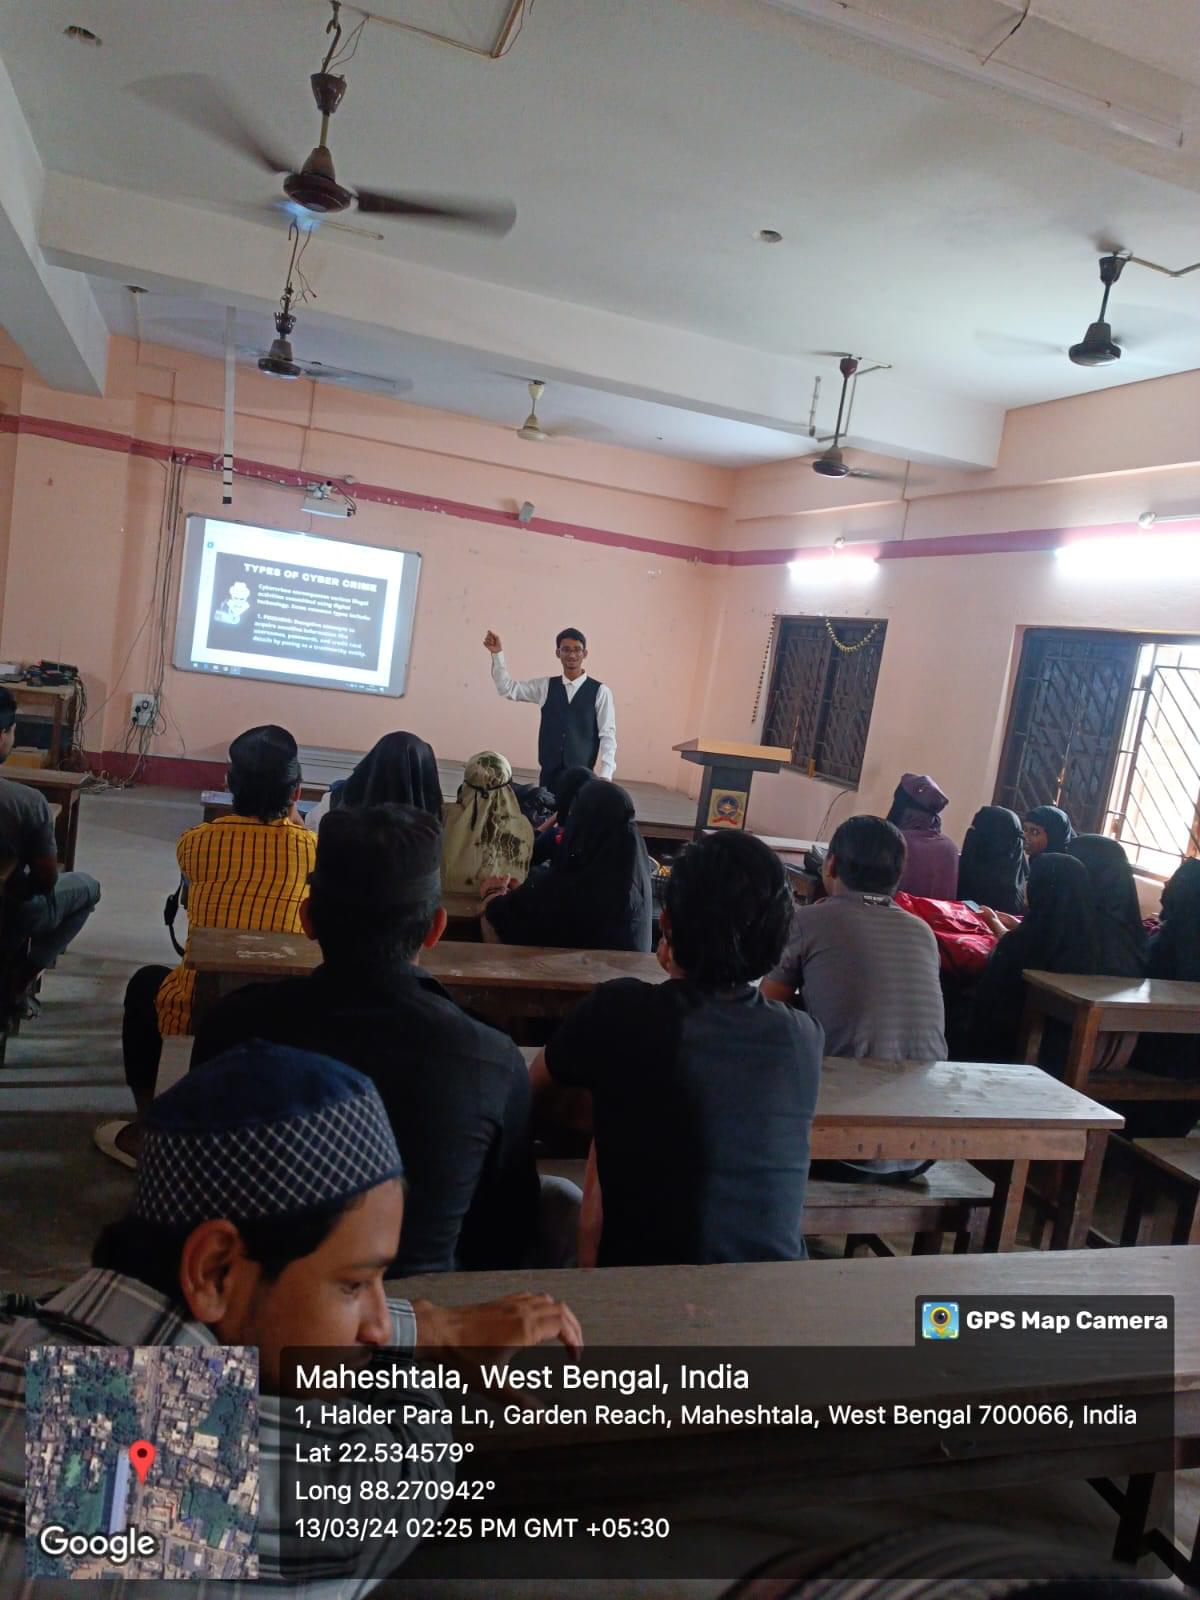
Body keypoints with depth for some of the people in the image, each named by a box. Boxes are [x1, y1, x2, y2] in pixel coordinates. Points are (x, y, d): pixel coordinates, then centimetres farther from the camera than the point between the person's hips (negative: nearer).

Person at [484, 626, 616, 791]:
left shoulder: (600, 691, -4)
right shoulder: (545, 686, 7)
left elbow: (607, 735, -6)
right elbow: (507, 688, 5)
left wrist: (603, 775, -15)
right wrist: (497, 653, -7)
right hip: (550, 774, 3)